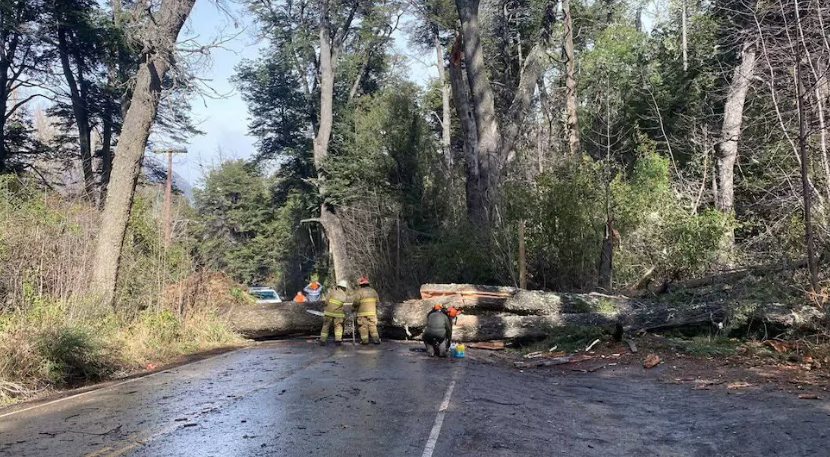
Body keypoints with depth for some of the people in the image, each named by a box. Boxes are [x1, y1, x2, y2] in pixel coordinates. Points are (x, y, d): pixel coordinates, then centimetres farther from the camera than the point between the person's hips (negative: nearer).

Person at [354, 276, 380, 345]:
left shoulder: (360, 291, -8)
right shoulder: (373, 291, 8)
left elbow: (356, 302, -11)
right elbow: (377, 302, 12)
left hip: (363, 312, -4)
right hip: (372, 312, 4)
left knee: (363, 326, 4)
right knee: (373, 326, 8)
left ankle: (365, 340, 3)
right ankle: (376, 339, 2)